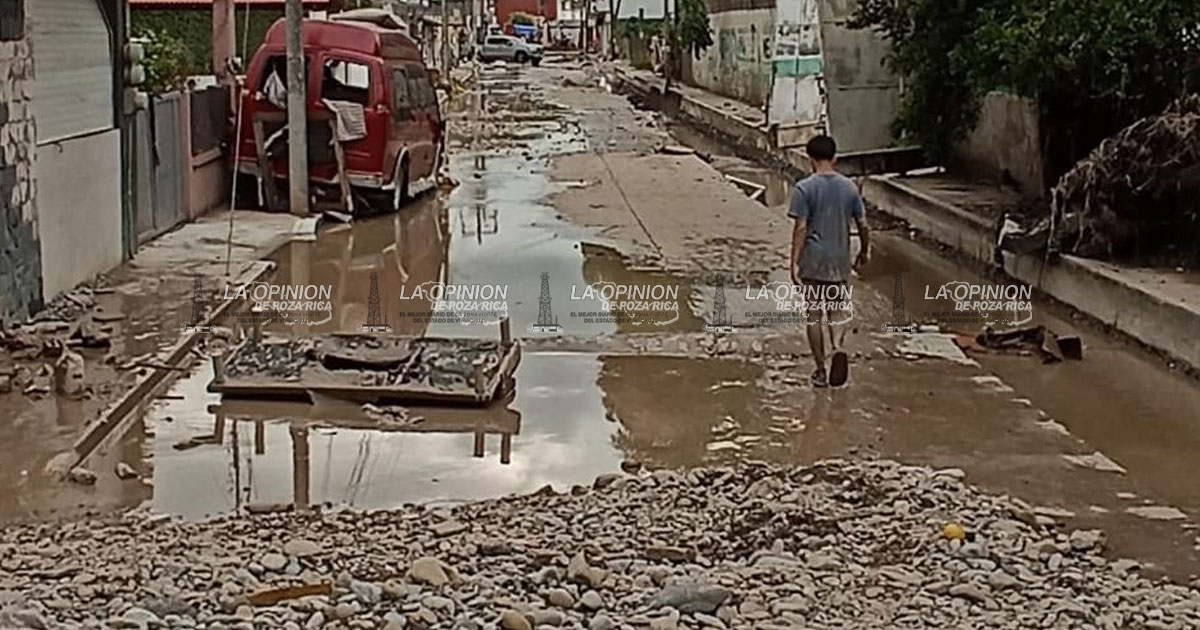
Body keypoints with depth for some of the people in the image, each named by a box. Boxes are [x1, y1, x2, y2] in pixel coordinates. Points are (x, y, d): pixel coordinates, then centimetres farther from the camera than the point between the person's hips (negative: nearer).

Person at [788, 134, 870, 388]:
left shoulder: (804, 188, -11)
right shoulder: (849, 187, 0)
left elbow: (800, 228, -14)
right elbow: (862, 224, 5)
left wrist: (794, 262, -10)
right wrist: (865, 250, 22)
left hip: (813, 260, -3)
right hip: (840, 260, 3)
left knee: (814, 314, 9)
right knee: (837, 310, 16)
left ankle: (820, 371, 13)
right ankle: (838, 347, -14)